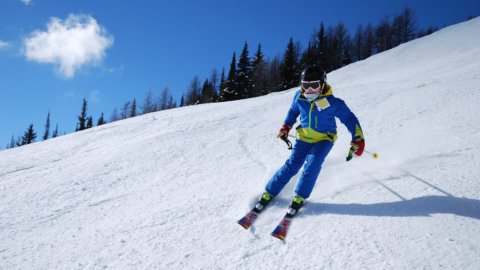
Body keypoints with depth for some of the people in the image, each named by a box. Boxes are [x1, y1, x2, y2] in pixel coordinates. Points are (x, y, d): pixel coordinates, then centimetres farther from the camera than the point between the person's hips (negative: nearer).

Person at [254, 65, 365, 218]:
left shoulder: (333, 103, -21)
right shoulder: (299, 97, -11)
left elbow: (349, 119, -12)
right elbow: (293, 111, 12)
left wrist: (358, 139, -18)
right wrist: (286, 127, 4)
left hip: (324, 138, -2)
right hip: (304, 137, 2)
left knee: (312, 163, -24)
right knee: (292, 165, -7)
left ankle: (299, 198, -9)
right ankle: (269, 193, 6)